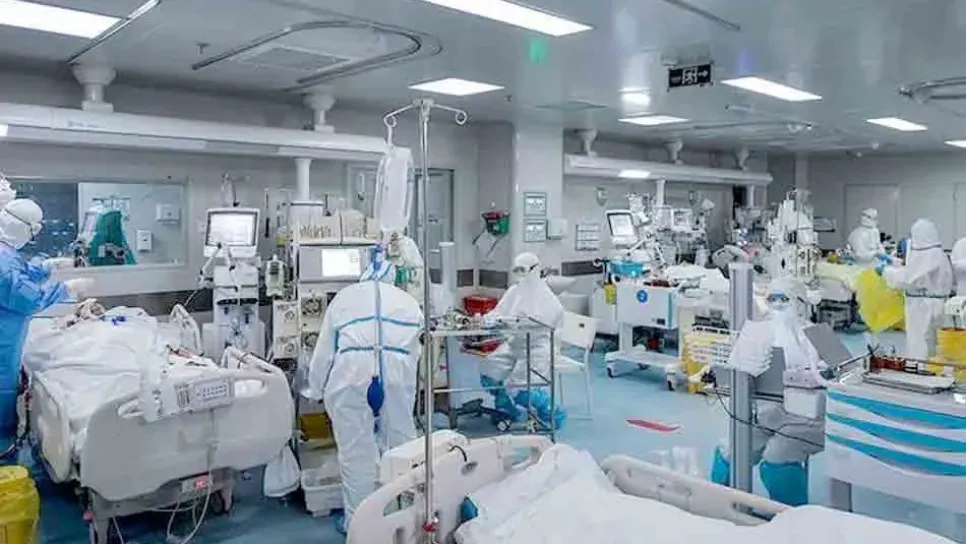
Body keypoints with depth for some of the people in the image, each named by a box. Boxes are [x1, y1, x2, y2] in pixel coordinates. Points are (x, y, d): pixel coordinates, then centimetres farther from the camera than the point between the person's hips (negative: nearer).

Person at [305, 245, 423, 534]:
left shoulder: (344, 297, 24)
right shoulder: (408, 301, 27)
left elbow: (324, 350, 25)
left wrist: (315, 389, 38)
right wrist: (409, 386, 37)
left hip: (352, 371, -1)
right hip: (397, 371, 1)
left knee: (355, 450, 9)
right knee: (401, 445, 14)